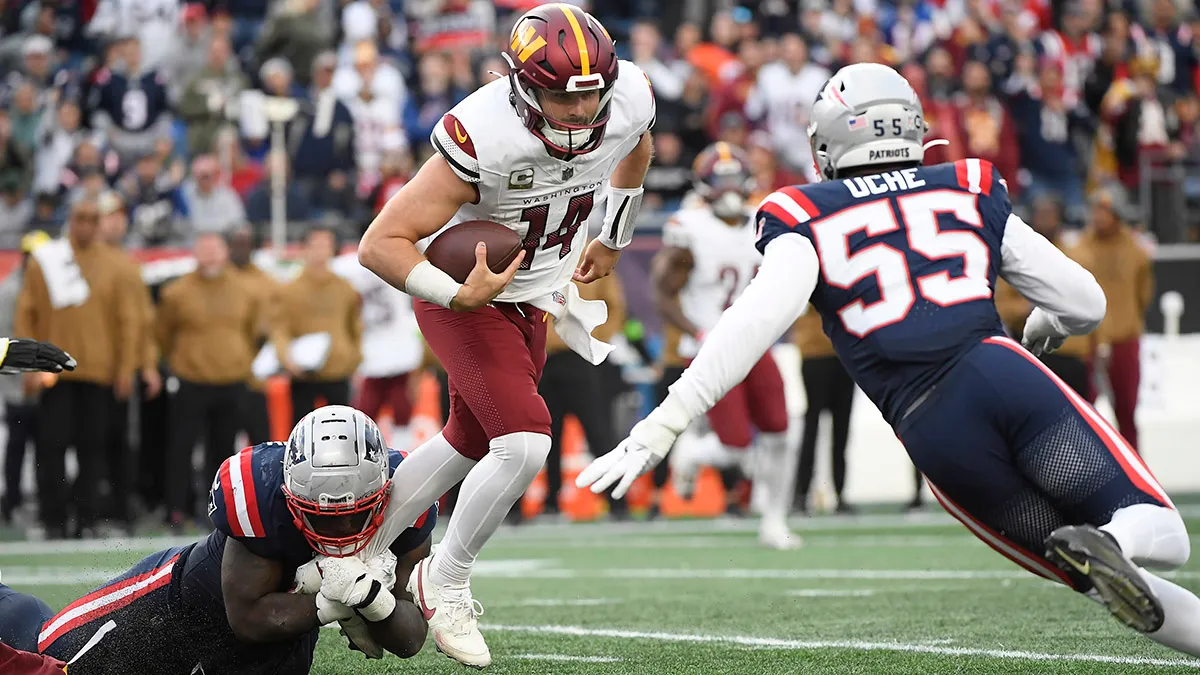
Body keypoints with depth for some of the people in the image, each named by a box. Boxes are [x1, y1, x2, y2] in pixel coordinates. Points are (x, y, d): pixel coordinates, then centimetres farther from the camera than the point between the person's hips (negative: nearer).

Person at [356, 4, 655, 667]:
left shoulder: (629, 100, -19)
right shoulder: (482, 138, -35)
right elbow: (380, 245, -31)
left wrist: (612, 240, 20)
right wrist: (459, 296, -40)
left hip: (529, 300, 7)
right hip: (464, 298, -7)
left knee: (469, 445, 19)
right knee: (525, 444, -20)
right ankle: (445, 582, 1)